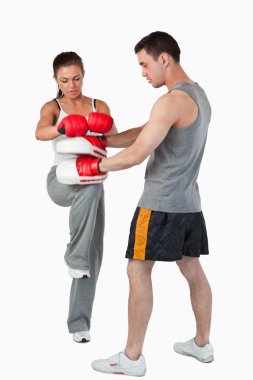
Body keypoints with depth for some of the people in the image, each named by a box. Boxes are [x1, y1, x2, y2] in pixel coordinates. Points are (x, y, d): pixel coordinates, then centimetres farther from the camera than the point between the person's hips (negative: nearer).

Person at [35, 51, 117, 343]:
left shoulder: (99, 106, 9)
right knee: (91, 187, -39)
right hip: (61, 181, -3)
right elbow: (40, 133, -20)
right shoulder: (52, 107, 2)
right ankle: (75, 257, -30)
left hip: (92, 184, 3)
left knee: (92, 255, -1)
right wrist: (62, 128, -42)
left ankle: (79, 321, 11)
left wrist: (107, 130, -29)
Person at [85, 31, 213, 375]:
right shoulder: (199, 95, 13)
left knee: (138, 271, -1)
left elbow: (136, 155, -20)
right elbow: (144, 133, 15)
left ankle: (132, 358, 5)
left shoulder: (172, 101, -19)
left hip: (161, 204, -9)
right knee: (193, 270, 15)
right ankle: (202, 344, 28)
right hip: (189, 203, 9)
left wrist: (98, 166, -4)